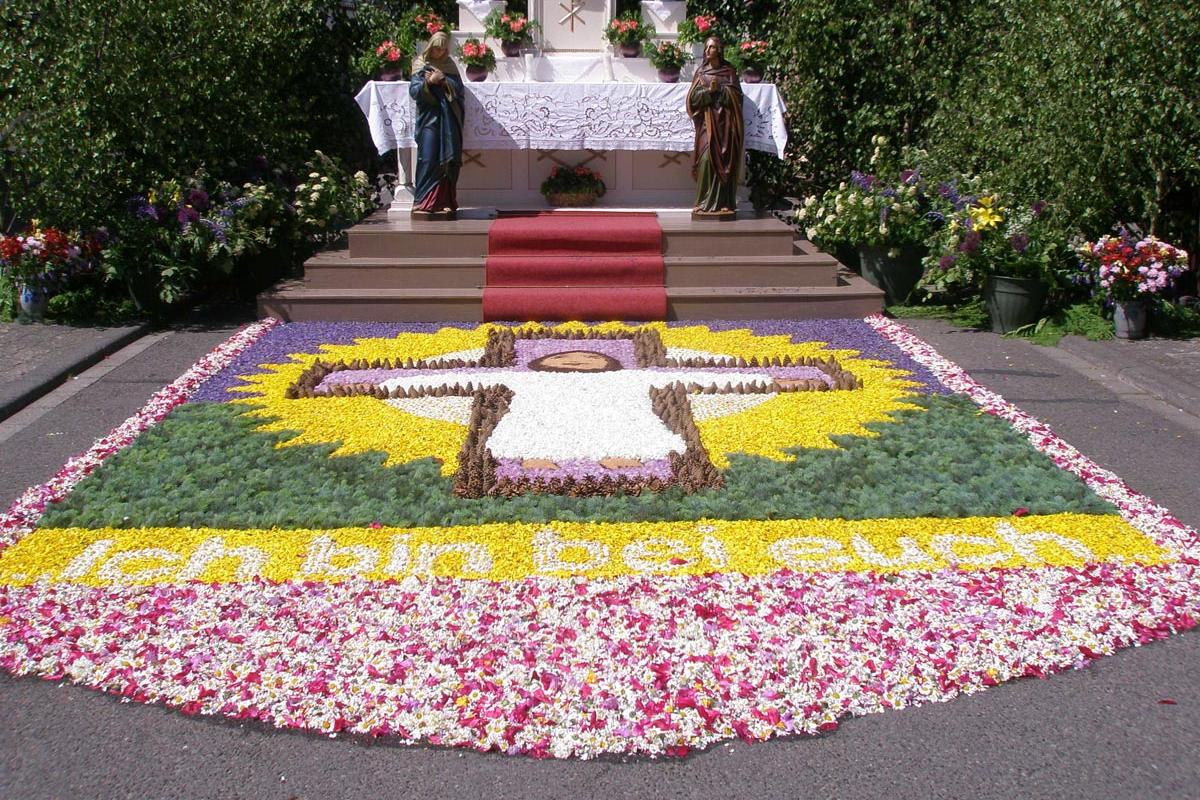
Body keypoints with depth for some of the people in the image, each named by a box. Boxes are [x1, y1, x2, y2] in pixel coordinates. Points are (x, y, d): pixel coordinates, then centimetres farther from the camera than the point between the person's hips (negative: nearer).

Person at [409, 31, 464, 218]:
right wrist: (428, 82, -18)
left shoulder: (449, 66, 13)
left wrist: (444, 81, -13)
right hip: (428, 117, -3)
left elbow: (459, 87, 3)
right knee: (427, 159, -9)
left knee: (448, 160, 0)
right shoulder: (420, 65, 6)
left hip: (448, 118, 3)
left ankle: (443, 201, 5)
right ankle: (423, 202, -7)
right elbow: (413, 90, -1)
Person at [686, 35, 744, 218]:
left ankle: (724, 202, -2)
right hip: (707, 122, 1)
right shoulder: (701, 72, 11)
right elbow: (693, 98, 3)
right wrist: (709, 91, -12)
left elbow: (736, 96, -1)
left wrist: (719, 89, -13)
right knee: (707, 159, -9)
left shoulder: (729, 71, 6)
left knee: (724, 160, -5)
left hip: (725, 123, -1)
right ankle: (707, 202, -4)